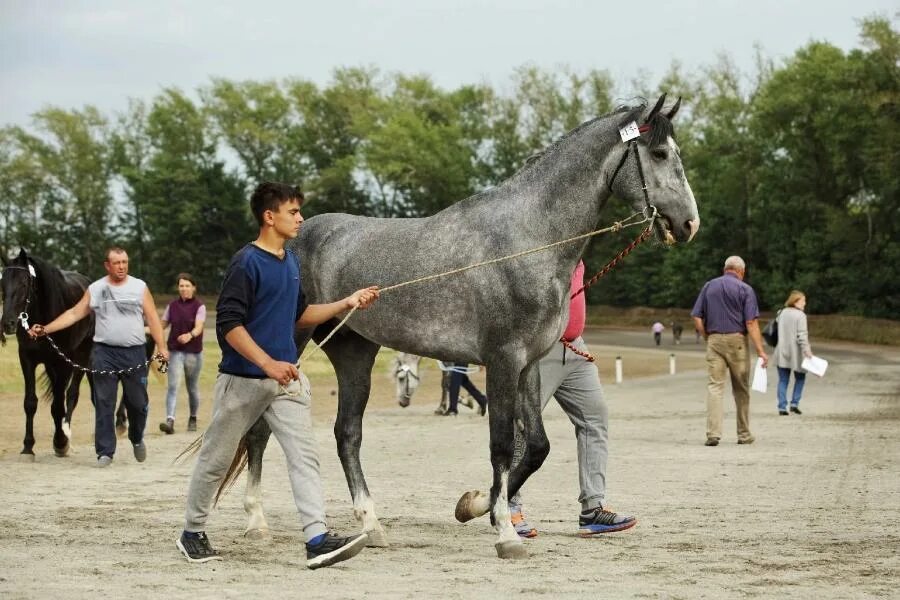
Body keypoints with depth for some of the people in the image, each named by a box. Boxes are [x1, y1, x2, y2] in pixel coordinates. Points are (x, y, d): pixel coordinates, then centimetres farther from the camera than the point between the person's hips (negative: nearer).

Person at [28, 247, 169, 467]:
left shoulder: (139, 287, 4)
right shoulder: (95, 290, 5)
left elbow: (152, 318, 2)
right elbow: (74, 314, 3)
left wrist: (161, 346, -7)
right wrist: (45, 329, -6)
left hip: (134, 353, 0)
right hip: (104, 353, 0)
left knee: (138, 402, 7)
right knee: (104, 404, -3)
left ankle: (137, 439, 33)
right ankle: (105, 452, 2)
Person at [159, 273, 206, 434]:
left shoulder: (199, 306, -5)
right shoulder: (172, 305, 5)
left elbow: (199, 327, -19)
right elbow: (163, 324, 15)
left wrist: (190, 335, -40)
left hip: (194, 352, -2)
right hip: (175, 351, 2)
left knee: (193, 388, 11)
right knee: (173, 386, -13)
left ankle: (193, 418, 32)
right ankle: (170, 421, -23)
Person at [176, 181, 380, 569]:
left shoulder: (291, 262, 11)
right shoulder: (247, 262, -14)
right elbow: (229, 324, -19)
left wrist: (346, 304, 11)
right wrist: (268, 363, -27)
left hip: (286, 378, 6)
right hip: (243, 380, -6)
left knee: (304, 455, -8)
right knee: (216, 459, 8)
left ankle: (318, 540, -17)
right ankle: (193, 533, 25)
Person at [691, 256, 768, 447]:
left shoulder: (709, 286, 8)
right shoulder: (745, 289, -2)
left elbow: (697, 318, 5)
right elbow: (751, 323, -10)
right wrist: (760, 350, -10)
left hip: (714, 340, 2)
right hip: (737, 340, -2)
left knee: (714, 386, -2)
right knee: (741, 389, 10)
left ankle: (713, 433, -15)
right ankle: (744, 434, 18)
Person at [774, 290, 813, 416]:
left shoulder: (782, 313, 9)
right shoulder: (800, 315, -11)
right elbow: (802, 335, -18)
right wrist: (807, 350, -20)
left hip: (782, 353, 5)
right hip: (795, 352, -5)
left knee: (783, 380, 6)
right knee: (800, 377, 13)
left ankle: (782, 407, 0)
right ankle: (794, 403, 3)